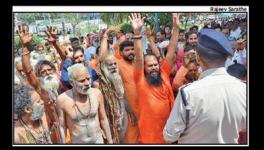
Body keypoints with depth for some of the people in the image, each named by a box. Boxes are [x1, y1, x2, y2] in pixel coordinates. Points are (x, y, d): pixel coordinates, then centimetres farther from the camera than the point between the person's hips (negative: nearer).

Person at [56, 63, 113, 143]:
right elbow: (62, 127, -8)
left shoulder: (97, 93, -12)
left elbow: (103, 119, 0)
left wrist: (110, 141, 6)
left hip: (98, 140, 2)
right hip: (77, 142, -2)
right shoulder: (62, 99, -20)